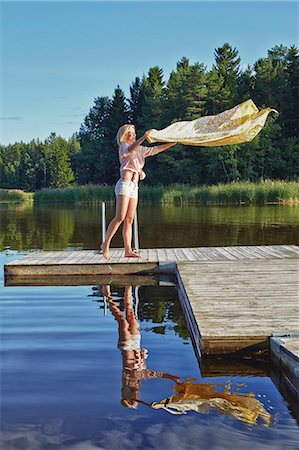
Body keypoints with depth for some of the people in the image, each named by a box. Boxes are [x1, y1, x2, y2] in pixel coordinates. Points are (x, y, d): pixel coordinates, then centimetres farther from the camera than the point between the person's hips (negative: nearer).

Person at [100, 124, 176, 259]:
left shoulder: (140, 149, 21)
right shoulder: (123, 147, 1)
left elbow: (156, 149, 21)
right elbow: (130, 149, -23)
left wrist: (174, 142, 13)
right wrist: (144, 137, -33)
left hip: (134, 187, 7)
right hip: (124, 184, -7)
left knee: (129, 220, 2)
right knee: (120, 217, -17)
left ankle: (128, 250, 0)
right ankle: (105, 244, -11)